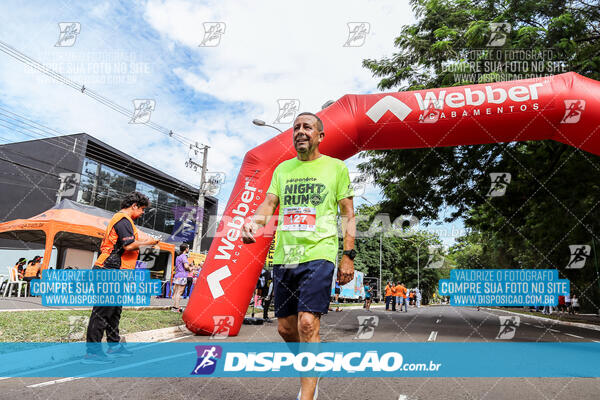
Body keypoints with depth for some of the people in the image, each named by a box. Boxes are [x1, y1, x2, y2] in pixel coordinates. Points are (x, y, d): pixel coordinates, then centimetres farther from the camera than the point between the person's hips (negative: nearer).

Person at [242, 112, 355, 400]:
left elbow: (348, 214, 4)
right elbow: (269, 203, 7)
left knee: (307, 323, -14)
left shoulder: (336, 167, 5)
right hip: (284, 256, 5)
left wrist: (348, 256, -3)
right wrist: (254, 222, -15)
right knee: (286, 327, 10)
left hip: (318, 254, -4)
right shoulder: (282, 169, 16)